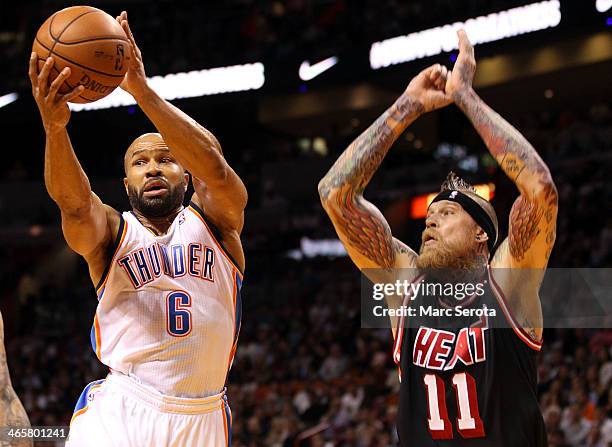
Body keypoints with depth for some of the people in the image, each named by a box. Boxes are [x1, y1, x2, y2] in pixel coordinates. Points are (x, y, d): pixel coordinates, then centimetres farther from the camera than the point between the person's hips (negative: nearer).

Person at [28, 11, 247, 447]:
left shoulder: (214, 222, 7)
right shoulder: (110, 232, 7)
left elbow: (215, 169, -14)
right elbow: (73, 200, -15)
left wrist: (141, 88, -24)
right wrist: (54, 125, -35)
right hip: (118, 412, -1)